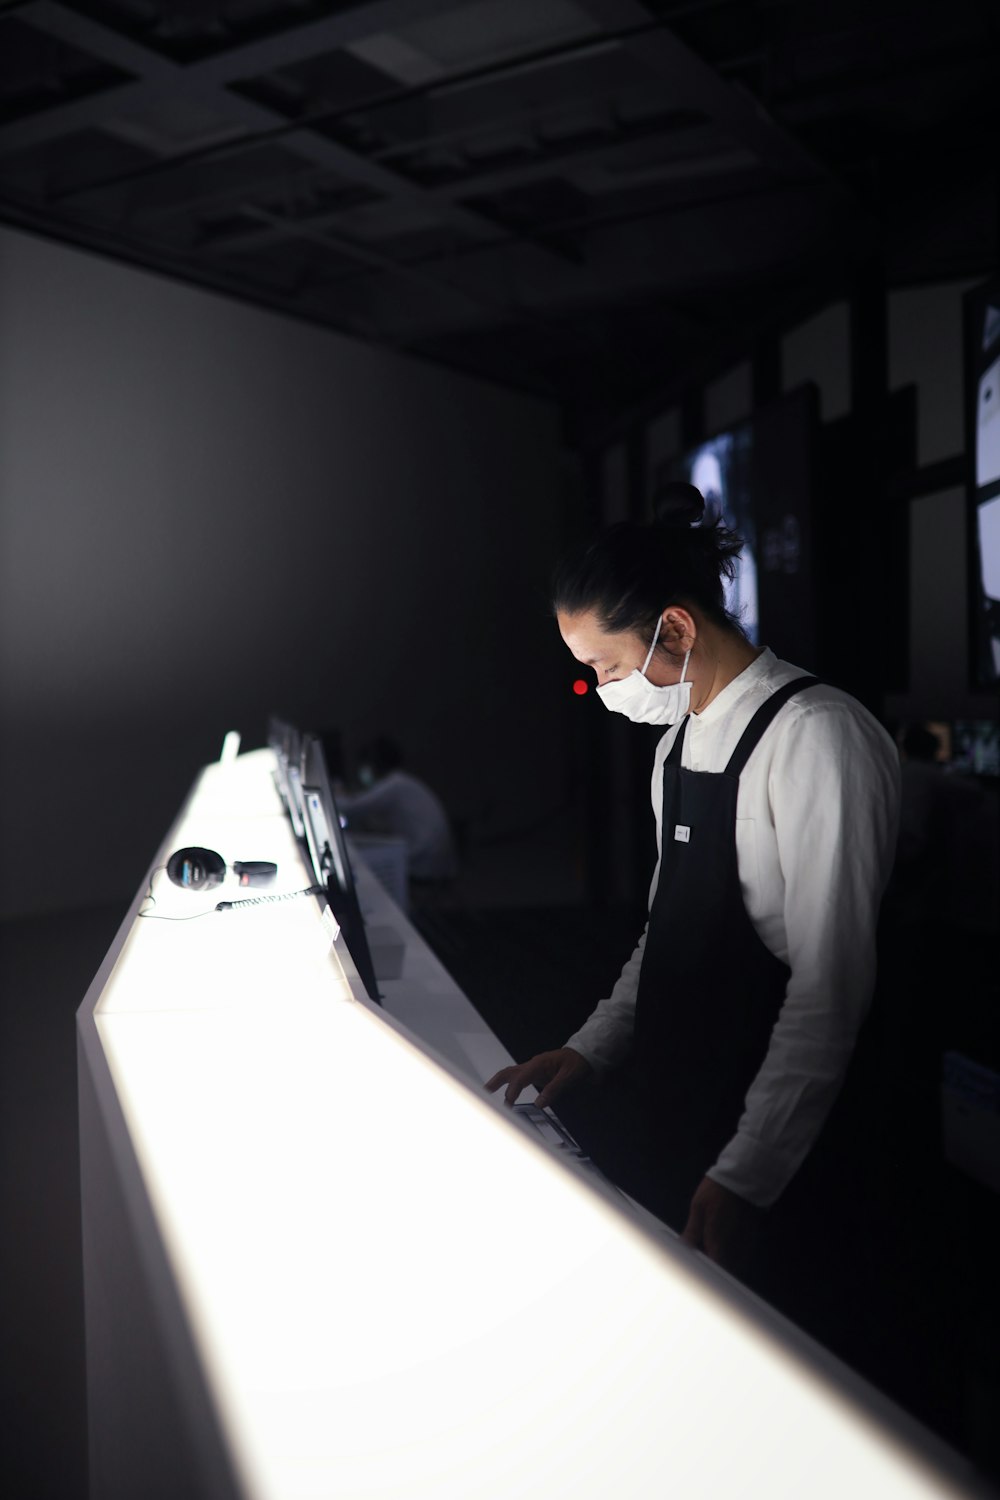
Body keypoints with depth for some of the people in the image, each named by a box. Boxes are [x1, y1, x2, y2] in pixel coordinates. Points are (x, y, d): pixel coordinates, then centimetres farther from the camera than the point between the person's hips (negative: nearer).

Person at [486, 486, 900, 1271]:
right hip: (676, 1109, 8)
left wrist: (746, 1176, -20)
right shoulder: (678, 742, 8)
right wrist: (592, 1048, 6)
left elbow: (830, 985, -22)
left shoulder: (817, 737, -20)